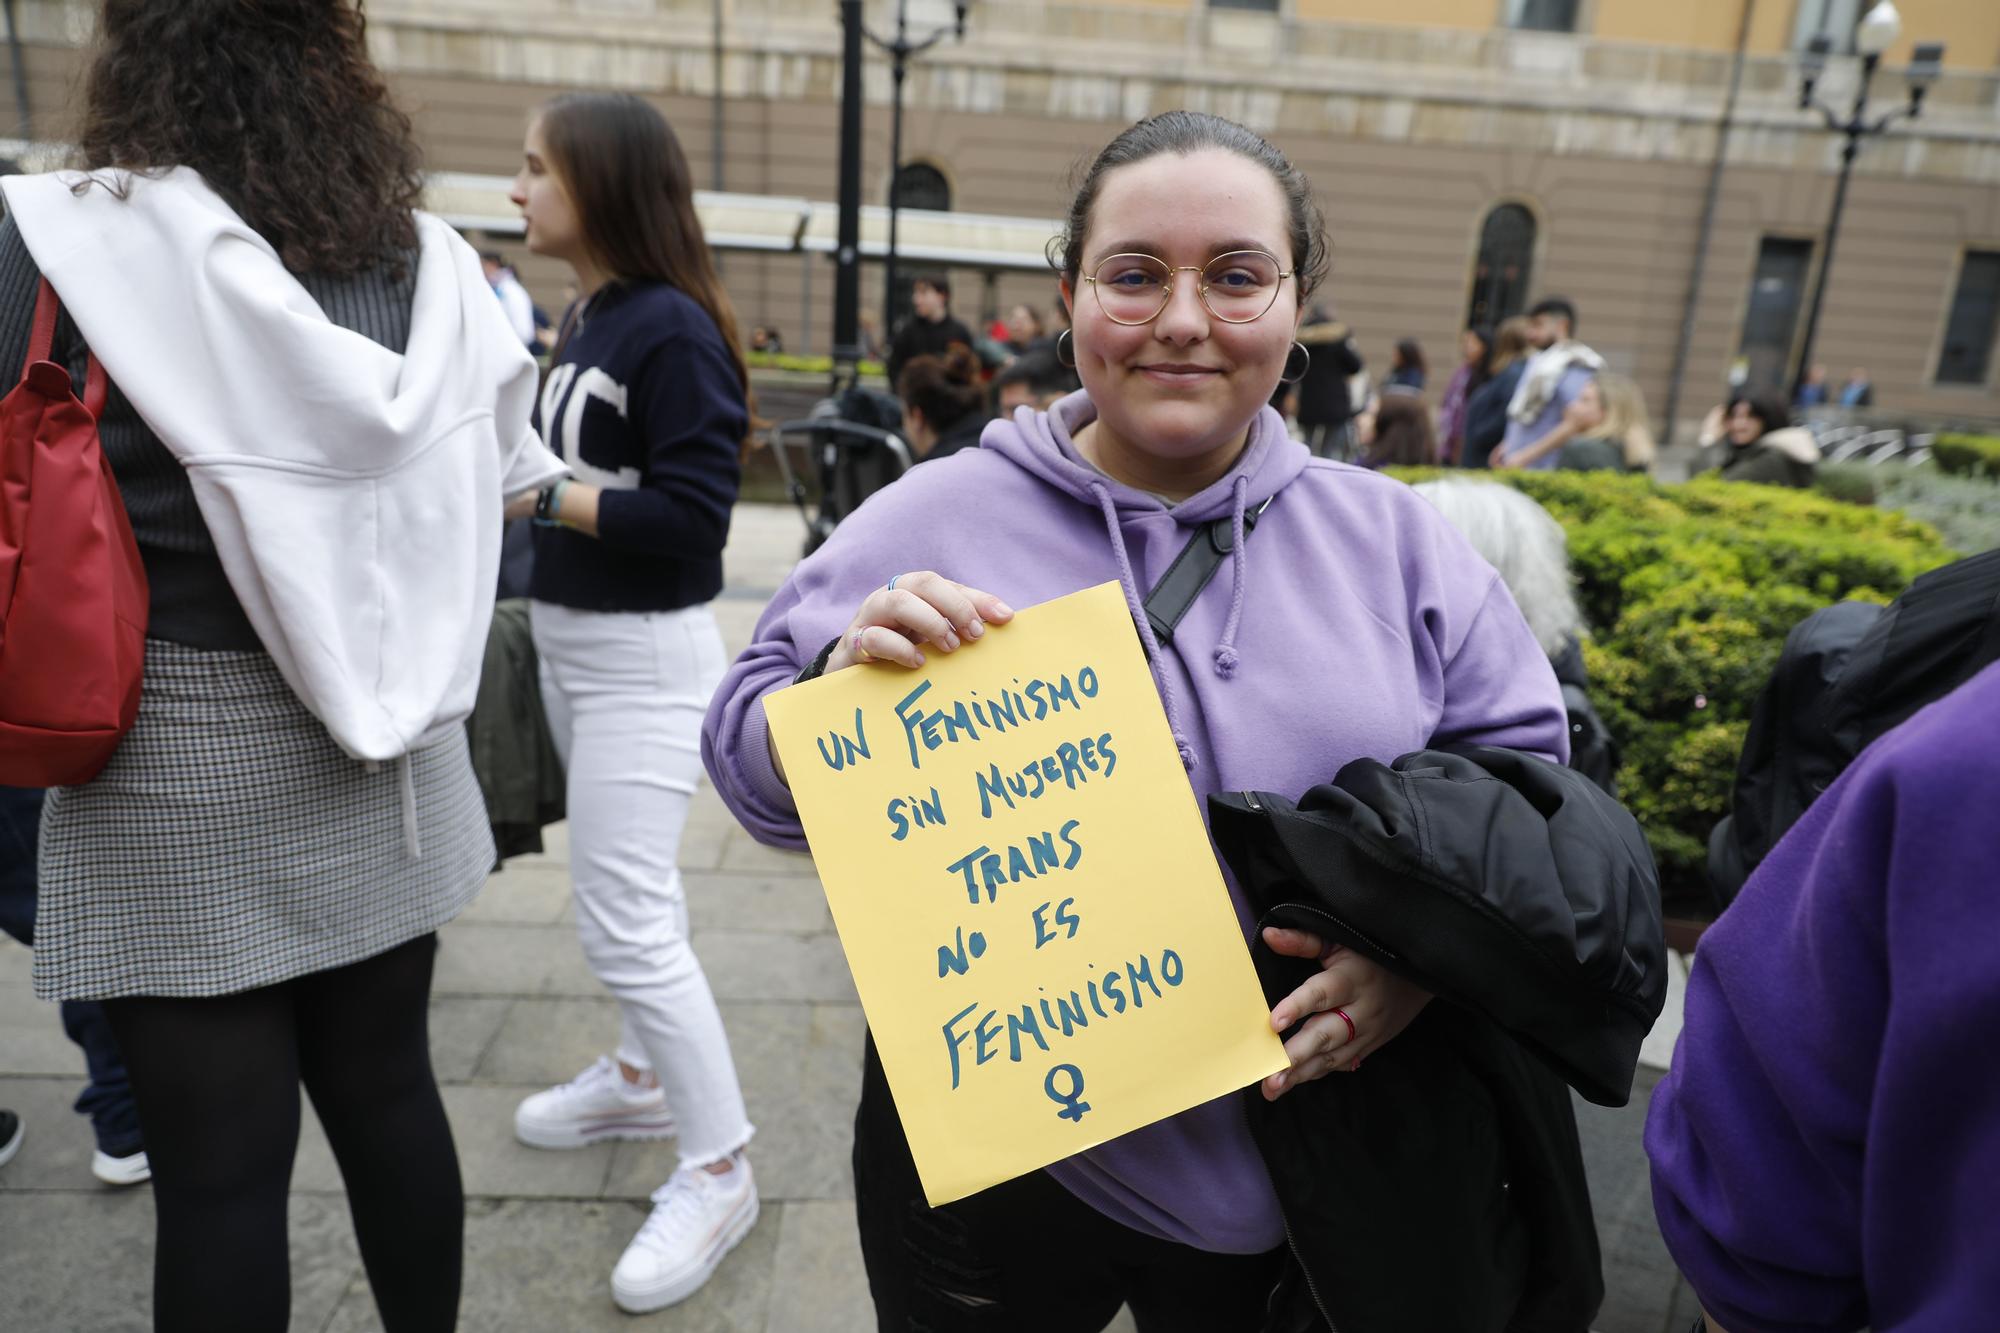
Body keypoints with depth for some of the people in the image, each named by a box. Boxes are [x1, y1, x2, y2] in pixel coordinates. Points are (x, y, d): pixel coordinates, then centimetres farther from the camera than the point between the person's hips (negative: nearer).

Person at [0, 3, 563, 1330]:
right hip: (382, 754, 4)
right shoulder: (434, 261, 3)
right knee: (387, 1087, 18)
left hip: (180, 768, -4)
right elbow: (498, 487, 9)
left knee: (218, 1157, 9)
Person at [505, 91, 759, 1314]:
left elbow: (692, 517, -23)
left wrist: (537, 492, -18)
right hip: (569, 635, 9)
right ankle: (648, 1077, 40)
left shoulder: (674, 330, -17)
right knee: (630, 885, 21)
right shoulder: (587, 319, 9)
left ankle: (720, 1170, 10)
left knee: (624, 920, -7)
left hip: (646, 653, -9)